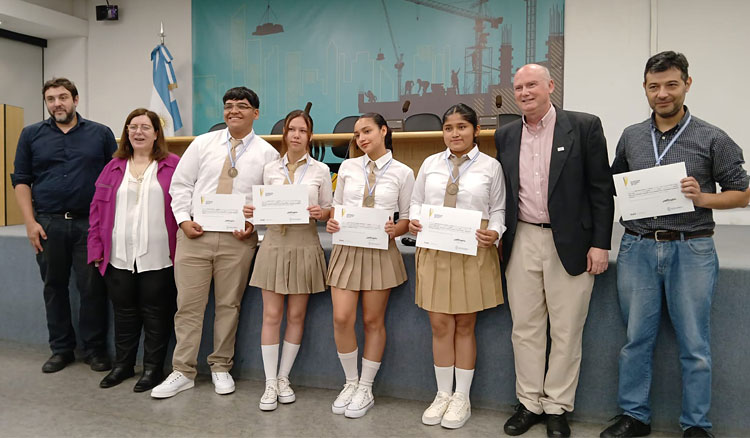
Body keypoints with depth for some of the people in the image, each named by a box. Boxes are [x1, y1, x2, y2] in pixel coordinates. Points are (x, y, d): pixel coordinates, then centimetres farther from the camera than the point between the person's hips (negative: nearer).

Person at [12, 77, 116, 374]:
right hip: (48, 224, 2)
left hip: (90, 224, -2)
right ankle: (61, 349, 23)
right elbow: (21, 181, 7)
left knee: (92, 288, 0)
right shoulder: (31, 135, 9)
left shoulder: (101, 134, 5)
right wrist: (30, 222, -2)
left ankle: (95, 349, 14)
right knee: (54, 288, 10)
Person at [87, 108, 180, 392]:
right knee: (124, 313, 15)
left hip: (158, 258, -3)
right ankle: (123, 364, 31)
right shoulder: (114, 167, 11)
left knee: (156, 315, 6)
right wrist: (97, 249, 4)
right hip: (119, 258, 4)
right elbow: (98, 209, 10)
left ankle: (153, 368, 20)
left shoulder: (173, 166, 1)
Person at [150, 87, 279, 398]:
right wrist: (183, 219, -3)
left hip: (238, 239, -1)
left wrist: (254, 224, -9)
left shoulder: (267, 153, 5)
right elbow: (180, 184, 9)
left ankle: (221, 367, 25)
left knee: (228, 305, 8)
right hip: (195, 233, 1)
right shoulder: (203, 143, 8)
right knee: (189, 305, 4)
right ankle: (183, 372, 17)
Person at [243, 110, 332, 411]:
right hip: (274, 243, 1)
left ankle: (284, 378, 22)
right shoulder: (270, 169, 8)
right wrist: (252, 212, -9)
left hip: (305, 246, 0)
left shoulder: (320, 171, 4)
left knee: (296, 316, 7)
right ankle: (270, 383, 12)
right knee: (271, 315, 0)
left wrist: (322, 213, -15)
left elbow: (329, 211, 7)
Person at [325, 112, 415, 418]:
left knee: (373, 321, 7)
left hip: (380, 251, -2)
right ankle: (351, 382, 20)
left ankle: (366, 388, 24)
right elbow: (336, 206, 14)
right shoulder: (347, 167, 8)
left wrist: (395, 230, -16)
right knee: (342, 319, -3)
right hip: (347, 248, 2)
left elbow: (408, 217, 5)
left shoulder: (402, 173, 1)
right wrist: (331, 222, -7)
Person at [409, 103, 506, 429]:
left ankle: (462, 398, 24)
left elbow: (498, 210, 6)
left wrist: (494, 233, -12)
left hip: (473, 254, -2)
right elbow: (416, 202, 14)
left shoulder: (490, 166, 3)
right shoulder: (430, 164, 9)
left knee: (464, 326, 8)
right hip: (434, 252, 2)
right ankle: (443, 395, 25)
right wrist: (413, 221, -6)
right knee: (440, 326, 7)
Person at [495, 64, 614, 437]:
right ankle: (529, 403, 25)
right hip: (522, 242, 4)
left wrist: (600, 244, -7)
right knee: (525, 328, 10)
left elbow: (601, 189, -4)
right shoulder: (505, 136, 8)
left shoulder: (584, 126, -3)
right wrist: (500, 236, 7)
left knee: (566, 330, 7)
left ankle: (557, 407, 23)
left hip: (569, 244, -3)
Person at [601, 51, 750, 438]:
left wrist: (703, 198, -15)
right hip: (637, 247, 3)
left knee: (694, 345, 7)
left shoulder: (712, 139, 0)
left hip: (691, 250, -2)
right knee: (636, 339, 10)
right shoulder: (630, 136, 9)